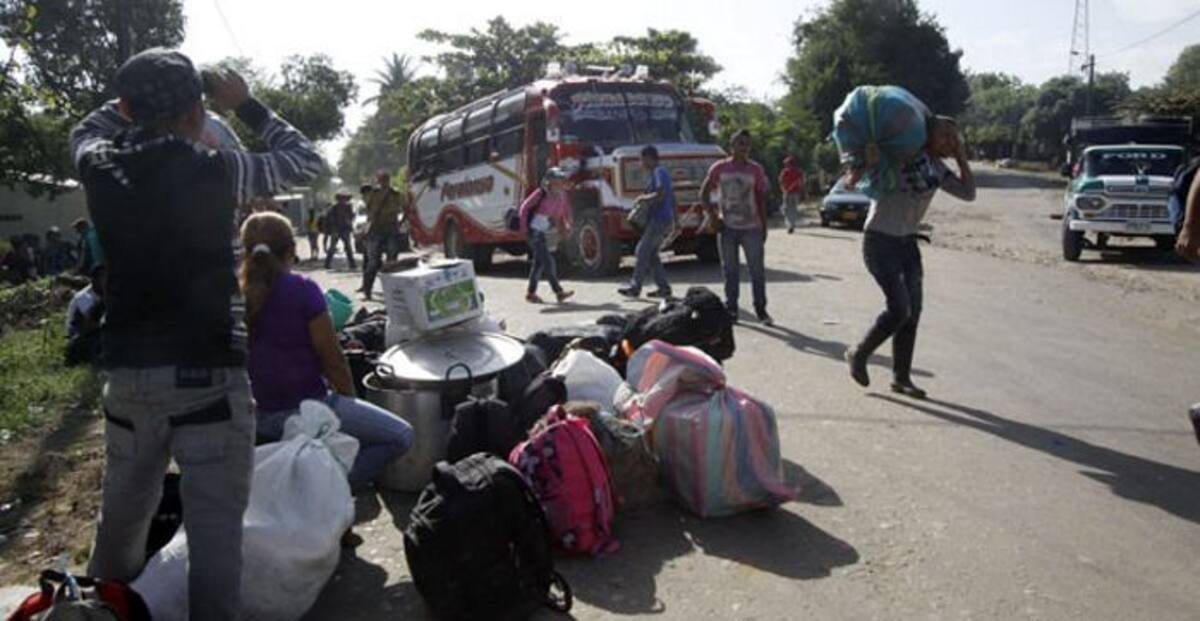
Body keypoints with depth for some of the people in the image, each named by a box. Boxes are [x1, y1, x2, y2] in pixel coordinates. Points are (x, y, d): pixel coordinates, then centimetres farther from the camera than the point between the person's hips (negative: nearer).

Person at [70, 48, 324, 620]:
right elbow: (307, 162, 3)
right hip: (205, 375, -6)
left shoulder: (102, 169, 1)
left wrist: (136, 97, 21)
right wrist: (248, 106, 8)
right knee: (214, 525, -3)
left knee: (123, 511, 22)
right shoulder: (214, 170, -12)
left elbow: (85, 131, 27)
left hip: (126, 372, 6)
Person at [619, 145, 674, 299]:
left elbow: (660, 195, -26)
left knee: (643, 252, -7)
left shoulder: (658, 172, -12)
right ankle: (664, 287, 11)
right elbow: (671, 196, 25)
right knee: (651, 254, 11)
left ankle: (635, 287, -4)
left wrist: (644, 198, -11)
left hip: (659, 219, -10)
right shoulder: (662, 171, 20)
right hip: (665, 218, 10)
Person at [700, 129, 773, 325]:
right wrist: (713, 215, -4)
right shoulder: (719, 168, 1)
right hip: (728, 228, 0)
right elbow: (704, 194, 7)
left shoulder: (756, 170, 3)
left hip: (751, 228, 0)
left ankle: (761, 310, 9)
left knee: (757, 270, -1)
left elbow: (761, 200, 6)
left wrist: (764, 227, 3)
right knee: (730, 271, 5)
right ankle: (731, 310, 13)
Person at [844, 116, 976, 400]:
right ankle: (859, 354, 9)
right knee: (899, 309, -15)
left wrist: (961, 158, 4)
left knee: (913, 311, 4)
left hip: (908, 242, 7)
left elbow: (968, 193, 9)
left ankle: (901, 377, 15)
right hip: (880, 241, -7)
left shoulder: (938, 169, 8)